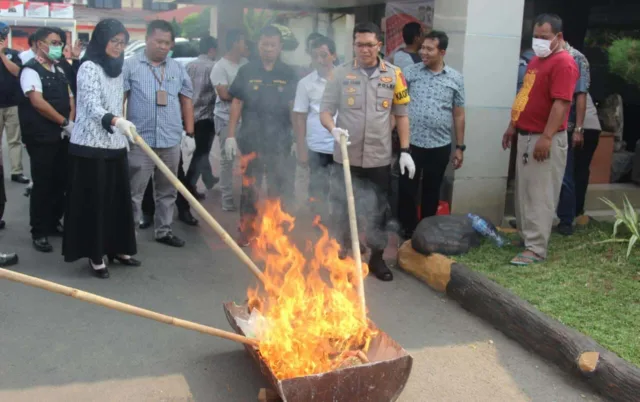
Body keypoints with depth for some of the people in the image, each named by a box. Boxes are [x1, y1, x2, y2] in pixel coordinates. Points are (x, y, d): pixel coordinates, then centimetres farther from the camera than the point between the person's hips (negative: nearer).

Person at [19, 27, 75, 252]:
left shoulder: (59, 71, 14)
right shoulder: (31, 70, -9)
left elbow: (70, 99, 12)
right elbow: (38, 102, -20)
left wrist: (71, 122, -6)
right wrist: (65, 122, -16)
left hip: (62, 136, 7)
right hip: (42, 138, -7)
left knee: (60, 182, 11)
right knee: (42, 185, -1)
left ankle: (54, 223, 26)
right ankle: (39, 232, 9)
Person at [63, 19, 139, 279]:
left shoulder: (116, 68, 13)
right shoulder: (89, 67, -11)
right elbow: (92, 107, -21)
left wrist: (123, 133, 18)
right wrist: (116, 121, -38)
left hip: (115, 145, 7)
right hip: (90, 147, -7)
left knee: (119, 199, 10)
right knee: (93, 202, -1)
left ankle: (118, 249, 22)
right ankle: (95, 255, 9)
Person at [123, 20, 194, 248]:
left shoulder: (178, 69, 11)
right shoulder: (130, 66, -2)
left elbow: (186, 100, 15)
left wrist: (189, 130, 10)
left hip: (171, 140, 4)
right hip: (140, 140, -4)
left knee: (167, 191, 14)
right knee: (134, 192, 3)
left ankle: (164, 231, 26)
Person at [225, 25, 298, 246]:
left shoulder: (289, 74, 2)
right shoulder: (246, 71, 2)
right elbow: (236, 104, 3)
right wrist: (230, 136, -2)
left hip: (280, 142, 0)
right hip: (251, 140, 0)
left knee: (279, 190, 8)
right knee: (249, 188, 8)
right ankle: (246, 231, 20)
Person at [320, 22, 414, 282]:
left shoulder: (393, 75, 0)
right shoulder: (341, 74, -2)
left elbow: (401, 115, 6)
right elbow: (325, 111, -2)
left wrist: (405, 150, 1)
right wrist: (333, 129, -23)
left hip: (379, 158, 1)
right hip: (346, 157, 0)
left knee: (378, 210, 11)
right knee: (343, 209, 11)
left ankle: (377, 257, 27)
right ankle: (341, 255, 28)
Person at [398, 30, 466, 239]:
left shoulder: (455, 78, 3)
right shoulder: (410, 72, 0)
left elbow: (458, 115, 6)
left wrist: (460, 147, 6)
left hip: (440, 146, 1)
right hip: (411, 143, -1)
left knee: (432, 192, 12)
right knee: (407, 190, 4)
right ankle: (407, 232, 19)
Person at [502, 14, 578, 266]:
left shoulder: (564, 63, -15)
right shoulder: (536, 60, 15)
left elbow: (561, 103, -22)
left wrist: (546, 137, -26)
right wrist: (513, 126, 21)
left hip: (544, 139, -9)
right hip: (526, 135, 9)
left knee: (540, 195, -6)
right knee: (524, 191, 16)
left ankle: (536, 249, -2)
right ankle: (524, 234, 28)